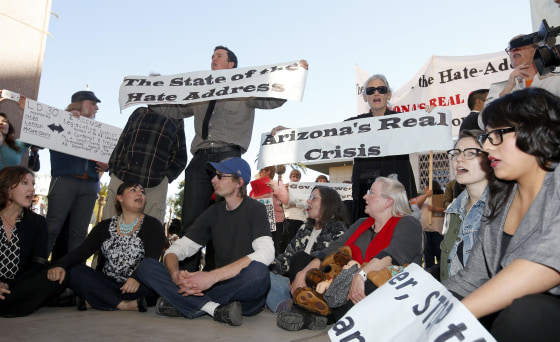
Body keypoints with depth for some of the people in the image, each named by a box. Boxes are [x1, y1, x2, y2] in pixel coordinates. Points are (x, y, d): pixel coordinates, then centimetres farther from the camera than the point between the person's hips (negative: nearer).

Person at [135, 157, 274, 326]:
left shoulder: (255, 209, -4)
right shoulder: (213, 213, 11)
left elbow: (265, 254, -21)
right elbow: (175, 250, 8)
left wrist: (212, 276, -27)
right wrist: (175, 274, -16)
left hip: (245, 296, -4)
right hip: (217, 288, 5)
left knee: (258, 271, -40)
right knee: (146, 266, -7)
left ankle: (178, 303, -20)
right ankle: (216, 310, -21)